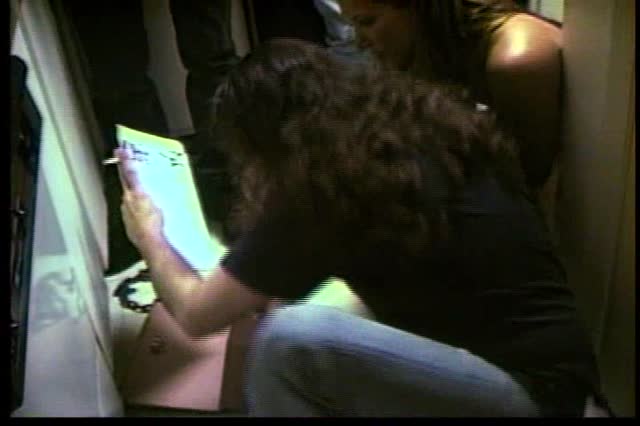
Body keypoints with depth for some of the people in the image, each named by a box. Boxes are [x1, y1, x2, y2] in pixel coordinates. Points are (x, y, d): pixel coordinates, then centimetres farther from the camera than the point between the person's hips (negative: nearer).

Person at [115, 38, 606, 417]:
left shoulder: (320, 189, -19)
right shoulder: (437, 124, 3)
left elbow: (196, 314, -6)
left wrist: (150, 235, 13)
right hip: (553, 367, 9)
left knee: (290, 339, -23)